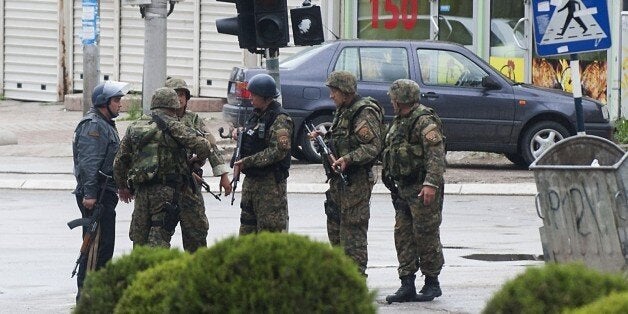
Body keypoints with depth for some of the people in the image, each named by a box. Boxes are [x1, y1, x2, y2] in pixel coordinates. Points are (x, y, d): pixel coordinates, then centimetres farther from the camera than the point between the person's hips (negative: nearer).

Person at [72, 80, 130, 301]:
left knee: (105, 244, 14)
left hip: (105, 193, 11)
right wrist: (89, 194, -26)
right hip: (95, 195, -11)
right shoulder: (93, 125, -13)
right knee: (97, 243, -12)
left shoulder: (106, 125, 21)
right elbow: (88, 162, -21)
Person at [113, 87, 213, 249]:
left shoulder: (134, 127, 14)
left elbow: (119, 161, 18)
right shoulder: (172, 126, -3)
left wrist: (122, 186, 31)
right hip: (167, 192, -5)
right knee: (159, 239, -7)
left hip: (141, 192, 5)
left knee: (139, 240, 13)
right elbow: (203, 147, -10)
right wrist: (197, 160, 13)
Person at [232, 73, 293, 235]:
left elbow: (279, 151, -23)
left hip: (271, 183, -9)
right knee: (247, 225, 13)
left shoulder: (280, 119, -15)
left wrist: (247, 161, -21)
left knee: (270, 229, -7)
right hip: (251, 179, 9)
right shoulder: (256, 114, 13)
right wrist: (240, 134, 5)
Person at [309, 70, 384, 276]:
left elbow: (372, 147, -21)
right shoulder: (343, 111, 16)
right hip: (339, 180, 10)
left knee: (353, 231, -8)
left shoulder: (364, 113, -14)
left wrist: (348, 159, -31)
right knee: (335, 228, 15)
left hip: (356, 181, -10)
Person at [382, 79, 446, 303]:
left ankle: (432, 283, 7)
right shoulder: (400, 122, 17)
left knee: (426, 235, -3)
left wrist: (431, 184, -31)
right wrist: (392, 182, 23)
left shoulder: (425, 121, -14)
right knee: (403, 235, 6)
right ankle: (407, 285, 7)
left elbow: (436, 155, -23)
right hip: (403, 189, 9)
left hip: (423, 191, -9)